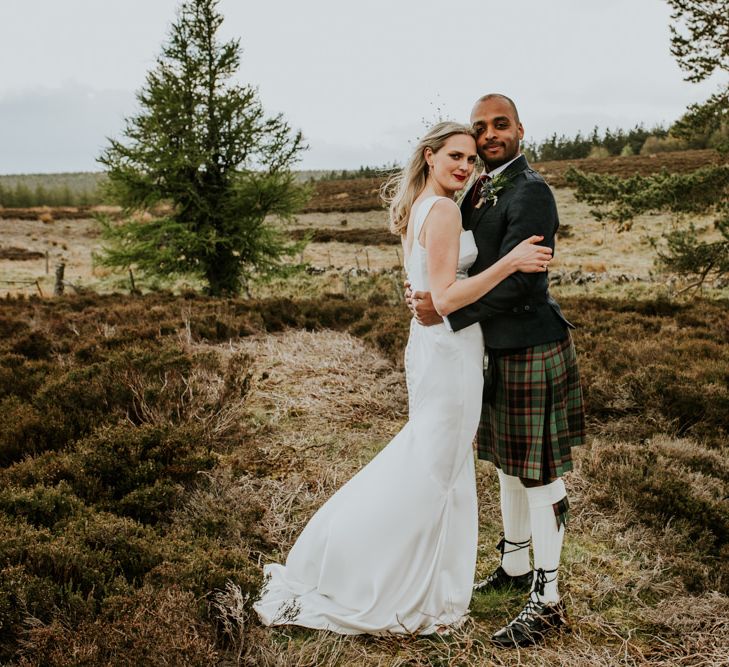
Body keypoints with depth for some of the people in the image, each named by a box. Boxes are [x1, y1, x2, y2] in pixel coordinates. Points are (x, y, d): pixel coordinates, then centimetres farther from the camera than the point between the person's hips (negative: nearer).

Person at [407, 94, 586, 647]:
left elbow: (515, 282, -25)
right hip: (500, 348, 9)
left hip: (532, 349, -9)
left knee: (539, 473, -1)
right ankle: (514, 567, 37)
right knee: (507, 464, 20)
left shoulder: (530, 193, -17)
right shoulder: (480, 191, 11)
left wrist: (446, 312, -21)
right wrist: (424, 292, -4)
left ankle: (547, 600, 9)